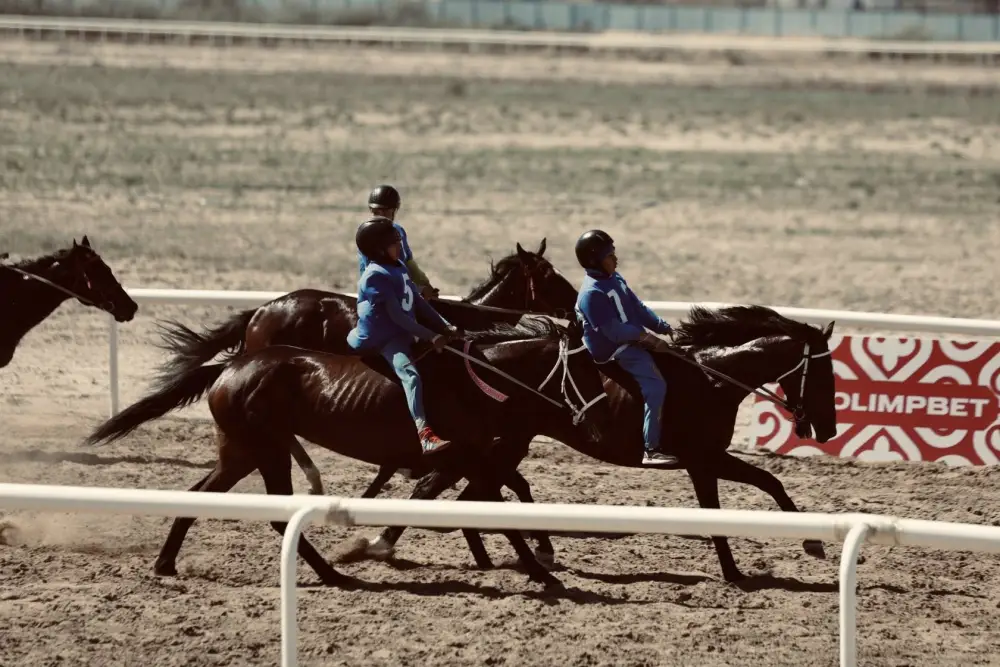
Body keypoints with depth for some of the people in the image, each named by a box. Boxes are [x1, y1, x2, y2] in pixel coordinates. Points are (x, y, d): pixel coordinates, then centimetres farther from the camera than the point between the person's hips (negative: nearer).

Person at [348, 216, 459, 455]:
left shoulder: (398, 268, 13)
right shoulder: (377, 276, -16)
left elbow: (418, 302, 15)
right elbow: (397, 316, -20)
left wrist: (445, 327, 5)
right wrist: (430, 337, -21)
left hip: (400, 335, 10)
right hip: (383, 340, -10)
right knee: (410, 374, -32)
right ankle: (425, 435, -50)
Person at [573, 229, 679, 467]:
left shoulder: (614, 279, 12)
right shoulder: (592, 293, -18)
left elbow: (638, 308, 15)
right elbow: (613, 330, -23)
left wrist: (664, 327, 4)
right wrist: (645, 337, -25)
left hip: (634, 340, 10)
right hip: (616, 350, -10)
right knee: (655, 386, -23)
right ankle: (651, 450, -26)